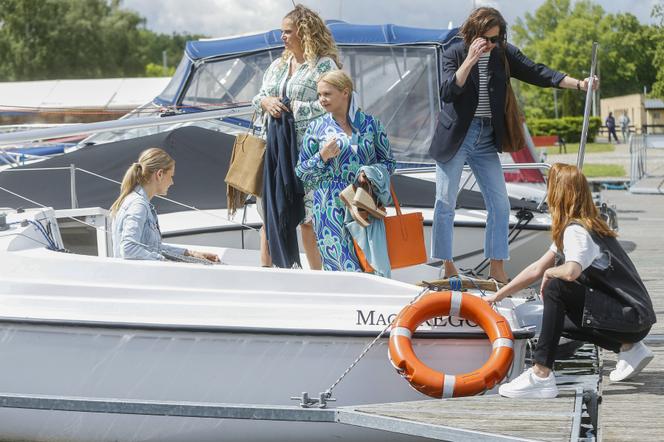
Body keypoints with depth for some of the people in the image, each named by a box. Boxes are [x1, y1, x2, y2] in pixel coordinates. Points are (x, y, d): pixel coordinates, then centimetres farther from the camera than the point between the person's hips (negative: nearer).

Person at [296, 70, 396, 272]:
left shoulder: (370, 124, 7)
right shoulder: (316, 128, 6)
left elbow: (388, 162, 12)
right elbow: (301, 172, 9)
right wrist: (322, 157, -8)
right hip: (331, 208, -1)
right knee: (344, 266, -12)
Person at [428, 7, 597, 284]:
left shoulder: (504, 54, 3)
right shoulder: (454, 53, -8)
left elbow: (537, 73, 1)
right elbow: (447, 93, -20)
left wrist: (579, 84, -10)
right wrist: (470, 61, -28)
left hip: (486, 139, 4)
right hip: (455, 136, -4)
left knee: (500, 205, 0)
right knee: (446, 203, -1)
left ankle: (497, 269, 8)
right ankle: (446, 267, 7)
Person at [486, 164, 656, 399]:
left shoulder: (576, 231, -16)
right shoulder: (578, 226, 13)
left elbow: (571, 271, -37)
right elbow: (537, 269, 19)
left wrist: (550, 273, -14)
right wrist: (496, 296, 22)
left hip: (632, 318, -10)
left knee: (556, 288, -21)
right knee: (559, 319, 23)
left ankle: (541, 377, -23)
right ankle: (628, 348, 16)